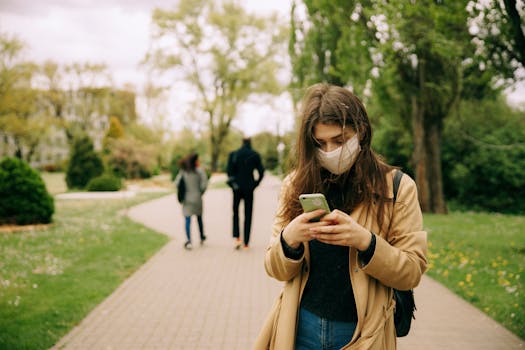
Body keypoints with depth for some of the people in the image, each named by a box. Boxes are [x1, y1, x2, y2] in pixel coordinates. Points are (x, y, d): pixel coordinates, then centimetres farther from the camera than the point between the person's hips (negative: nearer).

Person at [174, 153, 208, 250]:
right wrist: (200, 193, 3)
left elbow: (176, 183, -2)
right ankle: (202, 238, 31)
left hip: (187, 199, 1)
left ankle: (188, 240, -12)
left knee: (188, 220, 0)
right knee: (199, 218, 18)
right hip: (197, 198, -1)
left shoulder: (183, 171, 2)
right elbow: (204, 184, -14)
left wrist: (183, 192, 9)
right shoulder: (199, 171, -7)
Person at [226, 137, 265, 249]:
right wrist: (255, 184, 4)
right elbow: (261, 172, -4)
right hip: (249, 188, 0)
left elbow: (229, 171, -8)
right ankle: (246, 242, 5)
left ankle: (236, 237, -4)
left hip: (237, 188, 0)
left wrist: (232, 183, 3)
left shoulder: (234, 154, -2)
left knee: (235, 212, 15)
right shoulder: (255, 155, -1)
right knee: (248, 215, 6)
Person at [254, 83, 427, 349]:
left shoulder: (397, 187, -6)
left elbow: (412, 272, -8)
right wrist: (289, 239, -21)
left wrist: (365, 241, -24)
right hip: (301, 327, 1)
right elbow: (276, 270, 0)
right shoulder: (297, 185, -2)